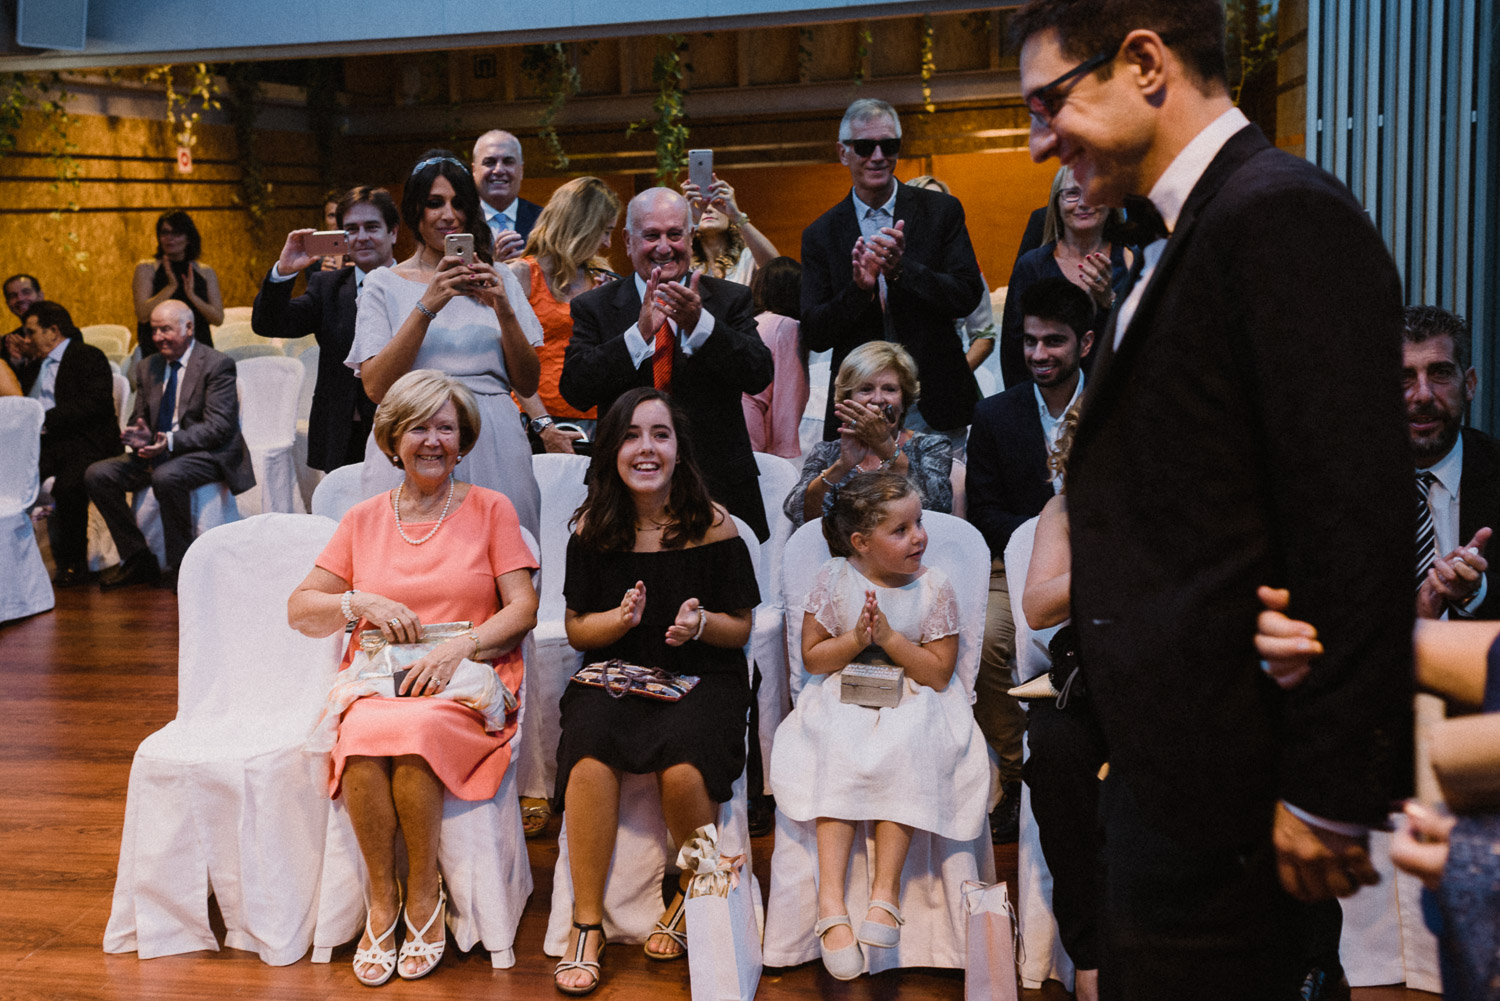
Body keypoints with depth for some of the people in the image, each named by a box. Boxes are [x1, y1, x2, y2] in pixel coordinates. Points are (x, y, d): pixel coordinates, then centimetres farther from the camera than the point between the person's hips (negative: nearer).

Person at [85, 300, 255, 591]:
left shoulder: (217, 365, -8)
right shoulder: (147, 368, 14)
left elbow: (218, 427, -17)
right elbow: (139, 418, 15)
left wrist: (171, 441, -31)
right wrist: (140, 437, -11)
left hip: (209, 454, -7)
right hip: (158, 453, 7)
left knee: (166, 476, -37)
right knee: (97, 475, -11)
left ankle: (180, 565, -19)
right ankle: (137, 559, -1)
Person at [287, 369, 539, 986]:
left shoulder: (491, 509, 10)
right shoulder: (363, 519, 16)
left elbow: (523, 609, 2)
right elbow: (300, 611, 15)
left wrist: (460, 646, -14)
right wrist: (361, 602, -4)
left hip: (465, 682, -2)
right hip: (376, 680, 2)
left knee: (410, 735, -35)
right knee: (362, 745, -32)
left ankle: (423, 895, -15)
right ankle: (382, 899, -14)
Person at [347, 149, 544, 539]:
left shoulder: (499, 279, 13)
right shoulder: (384, 284, 6)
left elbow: (528, 385, 7)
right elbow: (376, 387, -7)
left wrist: (504, 310, -7)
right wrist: (427, 306, -14)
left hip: (495, 447, 2)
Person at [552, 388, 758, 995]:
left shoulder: (712, 524, -3)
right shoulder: (593, 527, 2)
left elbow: (740, 630, 3)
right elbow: (577, 630, 7)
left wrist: (701, 623, -20)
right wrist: (622, 618, -14)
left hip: (702, 677, -1)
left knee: (684, 768, -32)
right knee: (590, 756, -31)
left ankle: (692, 899, -1)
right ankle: (587, 924, -16)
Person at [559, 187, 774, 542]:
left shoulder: (731, 299, 5)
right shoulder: (595, 307, 5)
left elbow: (760, 376, -9)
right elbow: (574, 390, -8)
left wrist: (699, 324, -23)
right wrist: (640, 333, -19)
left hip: (719, 485, 1)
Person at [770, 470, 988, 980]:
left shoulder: (934, 587, -4)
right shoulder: (834, 579, -2)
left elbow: (938, 672, -6)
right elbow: (812, 657, 0)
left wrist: (889, 637, -18)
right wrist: (856, 639, -17)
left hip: (912, 702, 0)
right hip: (844, 698, 0)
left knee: (905, 752, -32)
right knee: (838, 753, -29)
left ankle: (885, 886, -30)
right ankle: (831, 897, -34)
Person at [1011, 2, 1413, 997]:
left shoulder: (1284, 215, -15)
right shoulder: (1177, 241, 14)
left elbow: (1357, 527, -20)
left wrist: (1328, 796, -18)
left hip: (1225, 788, -9)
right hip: (1163, 766, 9)